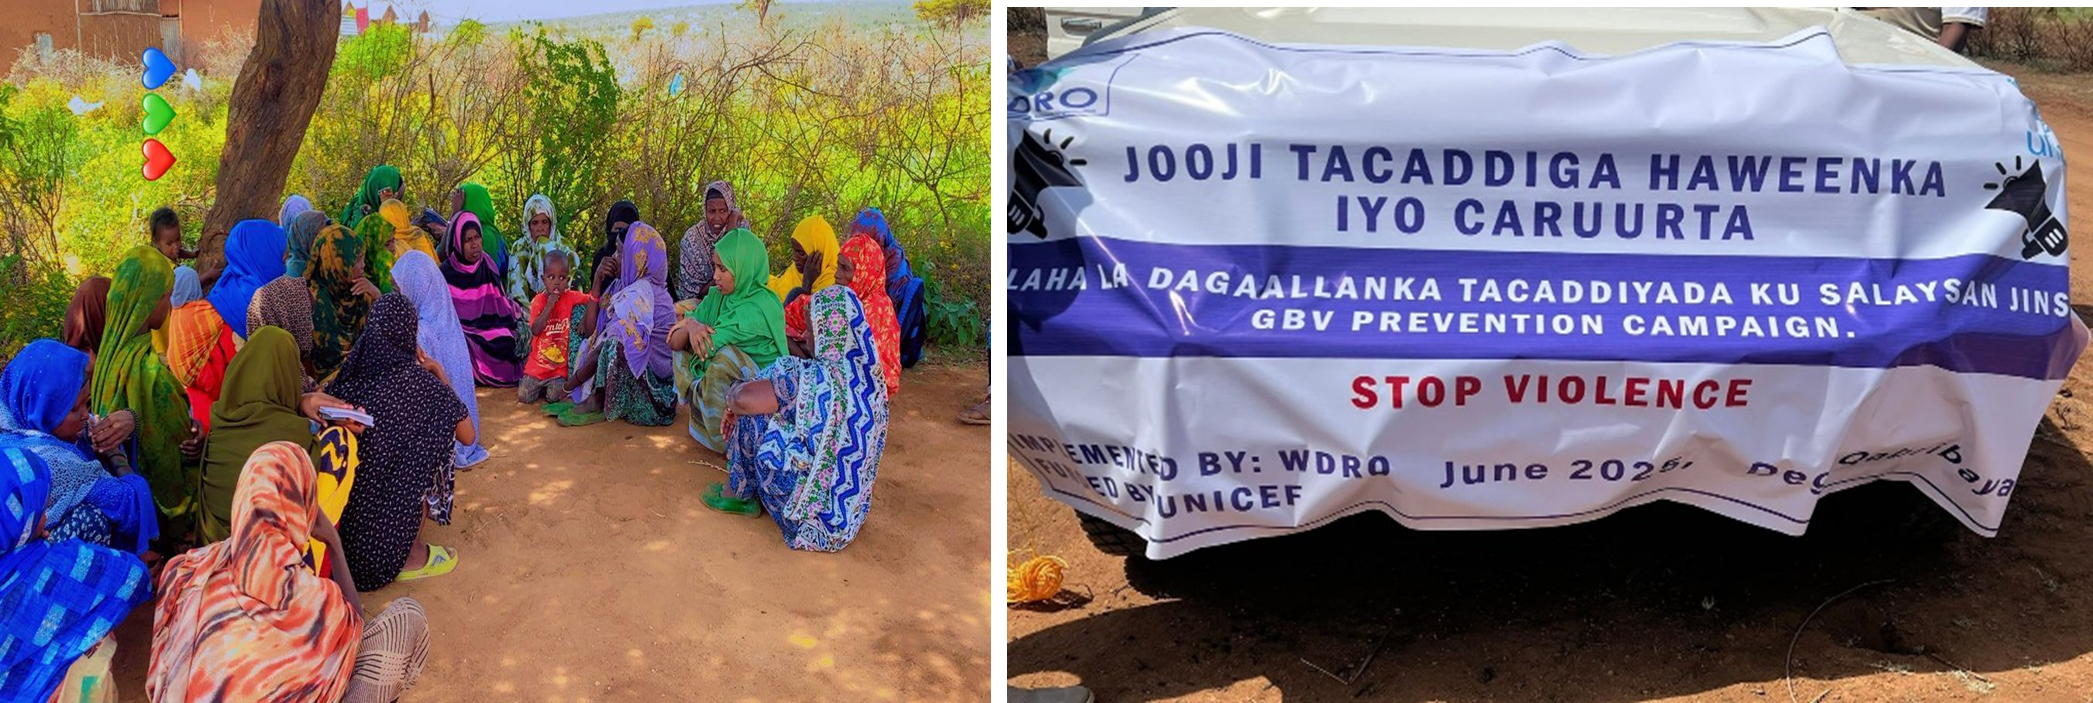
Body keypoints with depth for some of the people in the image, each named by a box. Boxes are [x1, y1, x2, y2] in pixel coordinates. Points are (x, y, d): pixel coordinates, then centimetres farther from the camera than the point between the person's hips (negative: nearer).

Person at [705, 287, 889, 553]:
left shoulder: (816, 378, -24)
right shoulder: (871, 376, 0)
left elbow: (746, 399, -26)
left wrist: (735, 394, 1)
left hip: (816, 509, -8)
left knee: (751, 417, -3)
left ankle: (738, 493, 18)